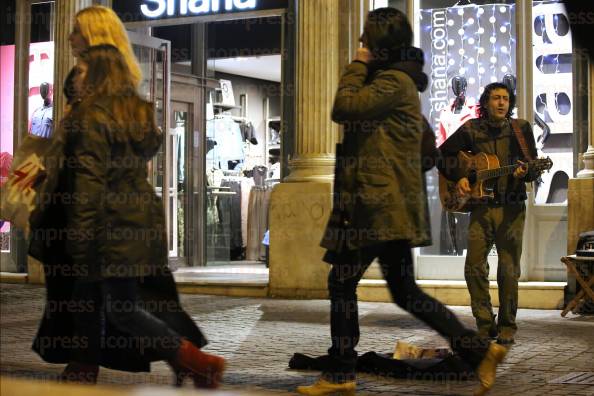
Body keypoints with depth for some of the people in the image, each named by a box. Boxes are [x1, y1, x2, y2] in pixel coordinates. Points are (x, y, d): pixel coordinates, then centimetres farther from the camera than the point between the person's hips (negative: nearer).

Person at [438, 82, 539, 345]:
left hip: (511, 208, -1)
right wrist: (458, 177, -2)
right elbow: (442, 154, 12)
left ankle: (507, 327, 12)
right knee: (474, 266, -4)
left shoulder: (521, 129, 5)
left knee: (509, 270, 0)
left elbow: (534, 167, 4)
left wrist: (524, 173, -18)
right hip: (481, 207, 1)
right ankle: (485, 325, 9)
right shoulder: (471, 130, 6)